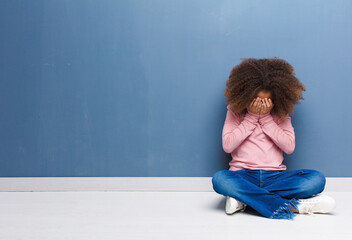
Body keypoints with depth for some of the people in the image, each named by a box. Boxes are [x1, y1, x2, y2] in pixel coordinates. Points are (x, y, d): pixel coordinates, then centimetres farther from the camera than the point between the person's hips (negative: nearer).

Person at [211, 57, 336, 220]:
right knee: (219, 179, -36)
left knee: (317, 178, -25)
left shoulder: (280, 113, 9)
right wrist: (251, 117, -7)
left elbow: (289, 147, -3)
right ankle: (293, 205, -33)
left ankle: (243, 198, -28)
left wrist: (266, 118, -7)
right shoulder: (235, 111, 5)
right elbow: (227, 145, -5)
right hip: (243, 175, -1)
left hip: (275, 176, 2)